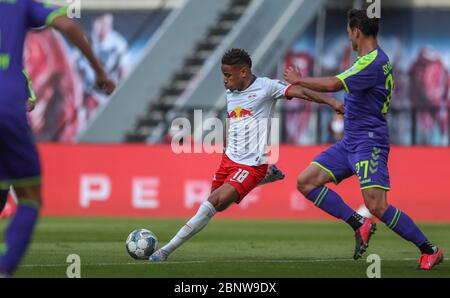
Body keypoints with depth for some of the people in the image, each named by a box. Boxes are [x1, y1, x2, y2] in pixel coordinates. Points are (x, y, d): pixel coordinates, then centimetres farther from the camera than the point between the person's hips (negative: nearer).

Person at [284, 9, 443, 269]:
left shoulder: (372, 62, -18)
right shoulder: (378, 59, 14)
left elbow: (332, 85, -24)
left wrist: (299, 80, -10)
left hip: (369, 142, -10)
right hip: (350, 142, 10)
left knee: (377, 206, -18)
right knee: (306, 182, 2)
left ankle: (430, 250, -5)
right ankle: (359, 225, 0)